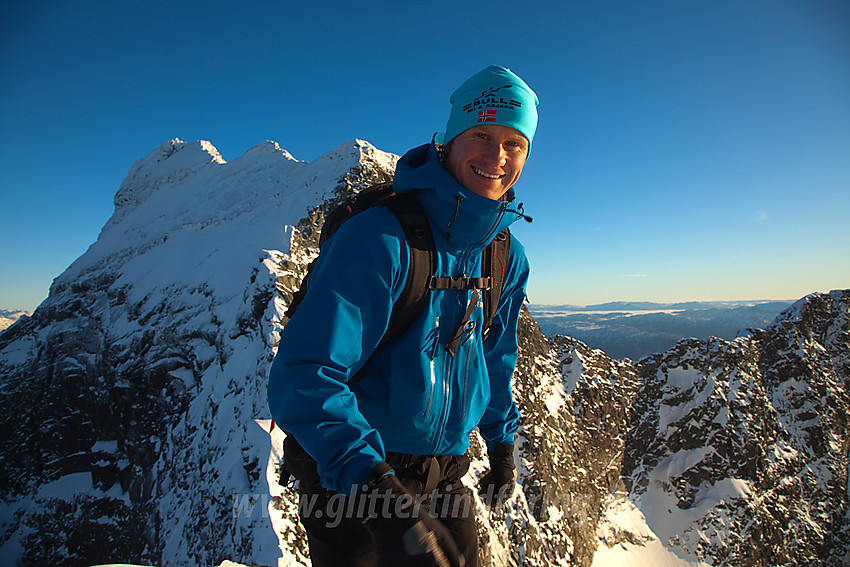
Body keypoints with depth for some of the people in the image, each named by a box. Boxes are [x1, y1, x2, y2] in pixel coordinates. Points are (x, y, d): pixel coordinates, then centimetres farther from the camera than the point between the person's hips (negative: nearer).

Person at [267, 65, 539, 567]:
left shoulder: (509, 259, -1)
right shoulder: (379, 238, -24)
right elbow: (304, 375, -28)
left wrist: (501, 438, 18)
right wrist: (376, 487, -37)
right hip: (349, 481, -5)